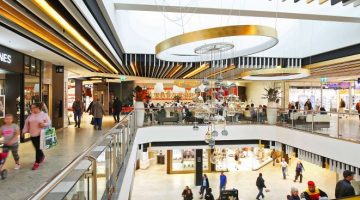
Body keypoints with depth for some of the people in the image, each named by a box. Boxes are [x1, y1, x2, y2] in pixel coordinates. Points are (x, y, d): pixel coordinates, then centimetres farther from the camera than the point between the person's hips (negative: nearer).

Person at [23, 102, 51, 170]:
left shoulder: (44, 114, -5)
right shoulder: (30, 116, 9)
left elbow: (48, 122, -5)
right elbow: (26, 124, 13)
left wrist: (44, 124, -23)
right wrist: (24, 131, 8)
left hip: (40, 134, -5)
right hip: (32, 134, 5)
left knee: (38, 148, -6)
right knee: (37, 148, 14)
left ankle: (37, 163, 3)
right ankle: (42, 156, 41)